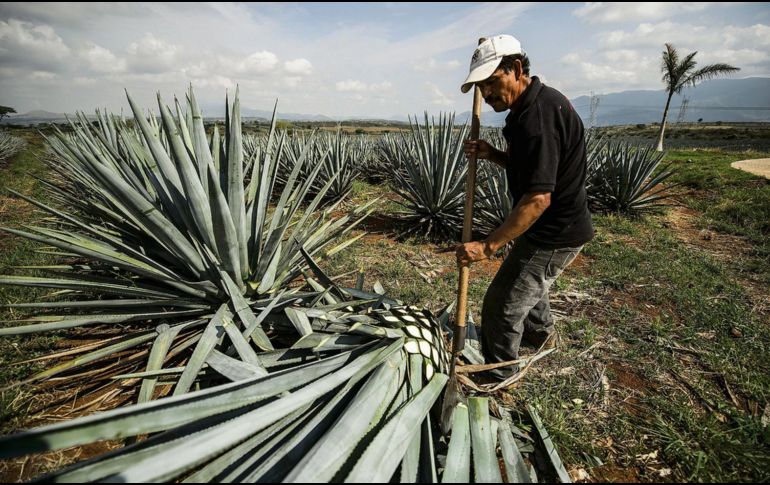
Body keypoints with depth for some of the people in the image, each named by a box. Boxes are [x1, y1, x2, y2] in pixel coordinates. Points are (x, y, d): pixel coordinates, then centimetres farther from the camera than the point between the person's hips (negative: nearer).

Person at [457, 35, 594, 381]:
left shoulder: (538, 115, -27)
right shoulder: (532, 106, 6)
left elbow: (538, 199, -32)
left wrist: (488, 246, -30)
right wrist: (492, 155, -3)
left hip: (554, 235, -11)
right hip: (558, 226, 11)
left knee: (502, 305, -1)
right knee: (528, 282, 31)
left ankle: (498, 377, 22)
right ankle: (541, 334, 57)